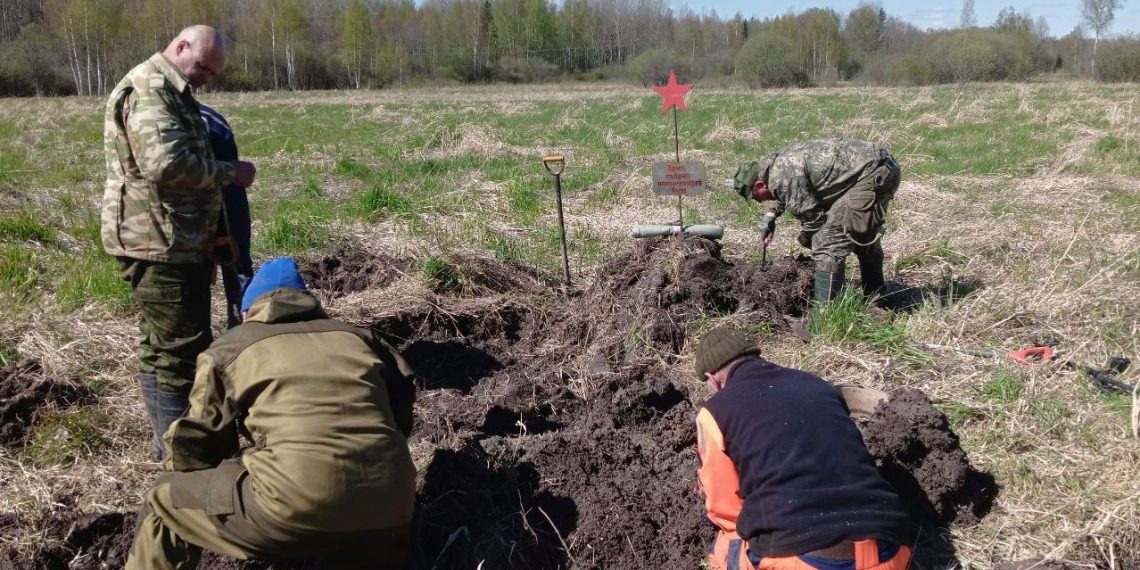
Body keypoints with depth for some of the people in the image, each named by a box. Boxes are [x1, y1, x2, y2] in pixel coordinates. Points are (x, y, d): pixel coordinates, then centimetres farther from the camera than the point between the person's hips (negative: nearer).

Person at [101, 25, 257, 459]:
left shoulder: (171, 93, 20)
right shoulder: (148, 89, -15)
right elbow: (167, 163, -28)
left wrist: (215, 231, 20)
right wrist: (230, 173, -15)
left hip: (178, 241, 11)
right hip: (159, 244, -11)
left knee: (165, 344, 18)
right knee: (177, 349, -5)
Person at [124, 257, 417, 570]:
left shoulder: (229, 347, 16)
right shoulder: (357, 337, 24)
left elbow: (195, 443, 22)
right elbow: (401, 412, 26)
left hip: (297, 507, -4)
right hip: (390, 505, 4)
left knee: (165, 500, 20)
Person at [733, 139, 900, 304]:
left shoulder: (781, 177, -17)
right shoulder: (782, 160, 14)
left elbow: (813, 216, -12)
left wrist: (805, 239, 7)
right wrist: (772, 214, 26)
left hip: (873, 174, -11)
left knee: (828, 239, -13)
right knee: (863, 233, 27)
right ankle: (875, 296, 43)